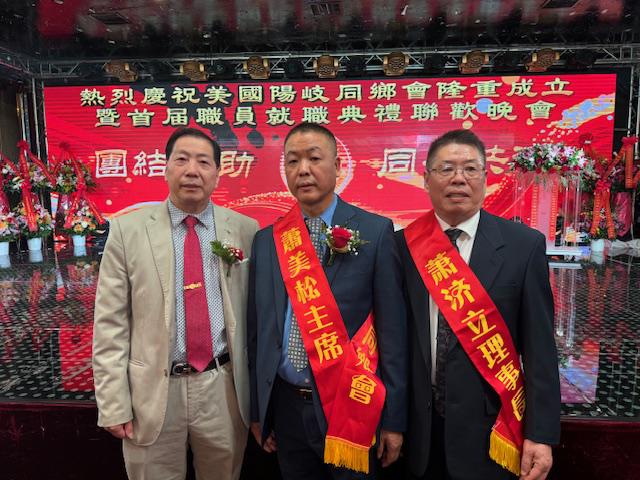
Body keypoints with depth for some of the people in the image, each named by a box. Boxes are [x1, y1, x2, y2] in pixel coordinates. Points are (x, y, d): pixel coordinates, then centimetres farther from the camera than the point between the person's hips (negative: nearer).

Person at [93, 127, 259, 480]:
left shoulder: (245, 230, -3)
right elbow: (110, 323, -4)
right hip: (153, 391, -1)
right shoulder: (127, 229, -5)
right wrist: (113, 404, -5)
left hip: (225, 389, 1)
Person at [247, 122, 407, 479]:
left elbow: (392, 328, -8)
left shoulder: (375, 231, -8)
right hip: (286, 406, 4)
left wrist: (394, 418, -6)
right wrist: (258, 410, 8)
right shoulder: (267, 240, 2)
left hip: (352, 406, -3)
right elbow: (257, 329, 6)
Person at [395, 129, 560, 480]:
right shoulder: (402, 245, -4)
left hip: (487, 428, -1)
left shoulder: (524, 245, -8)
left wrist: (541, 435, -7)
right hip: (418, 426, 2)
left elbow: (540, 347, -6)